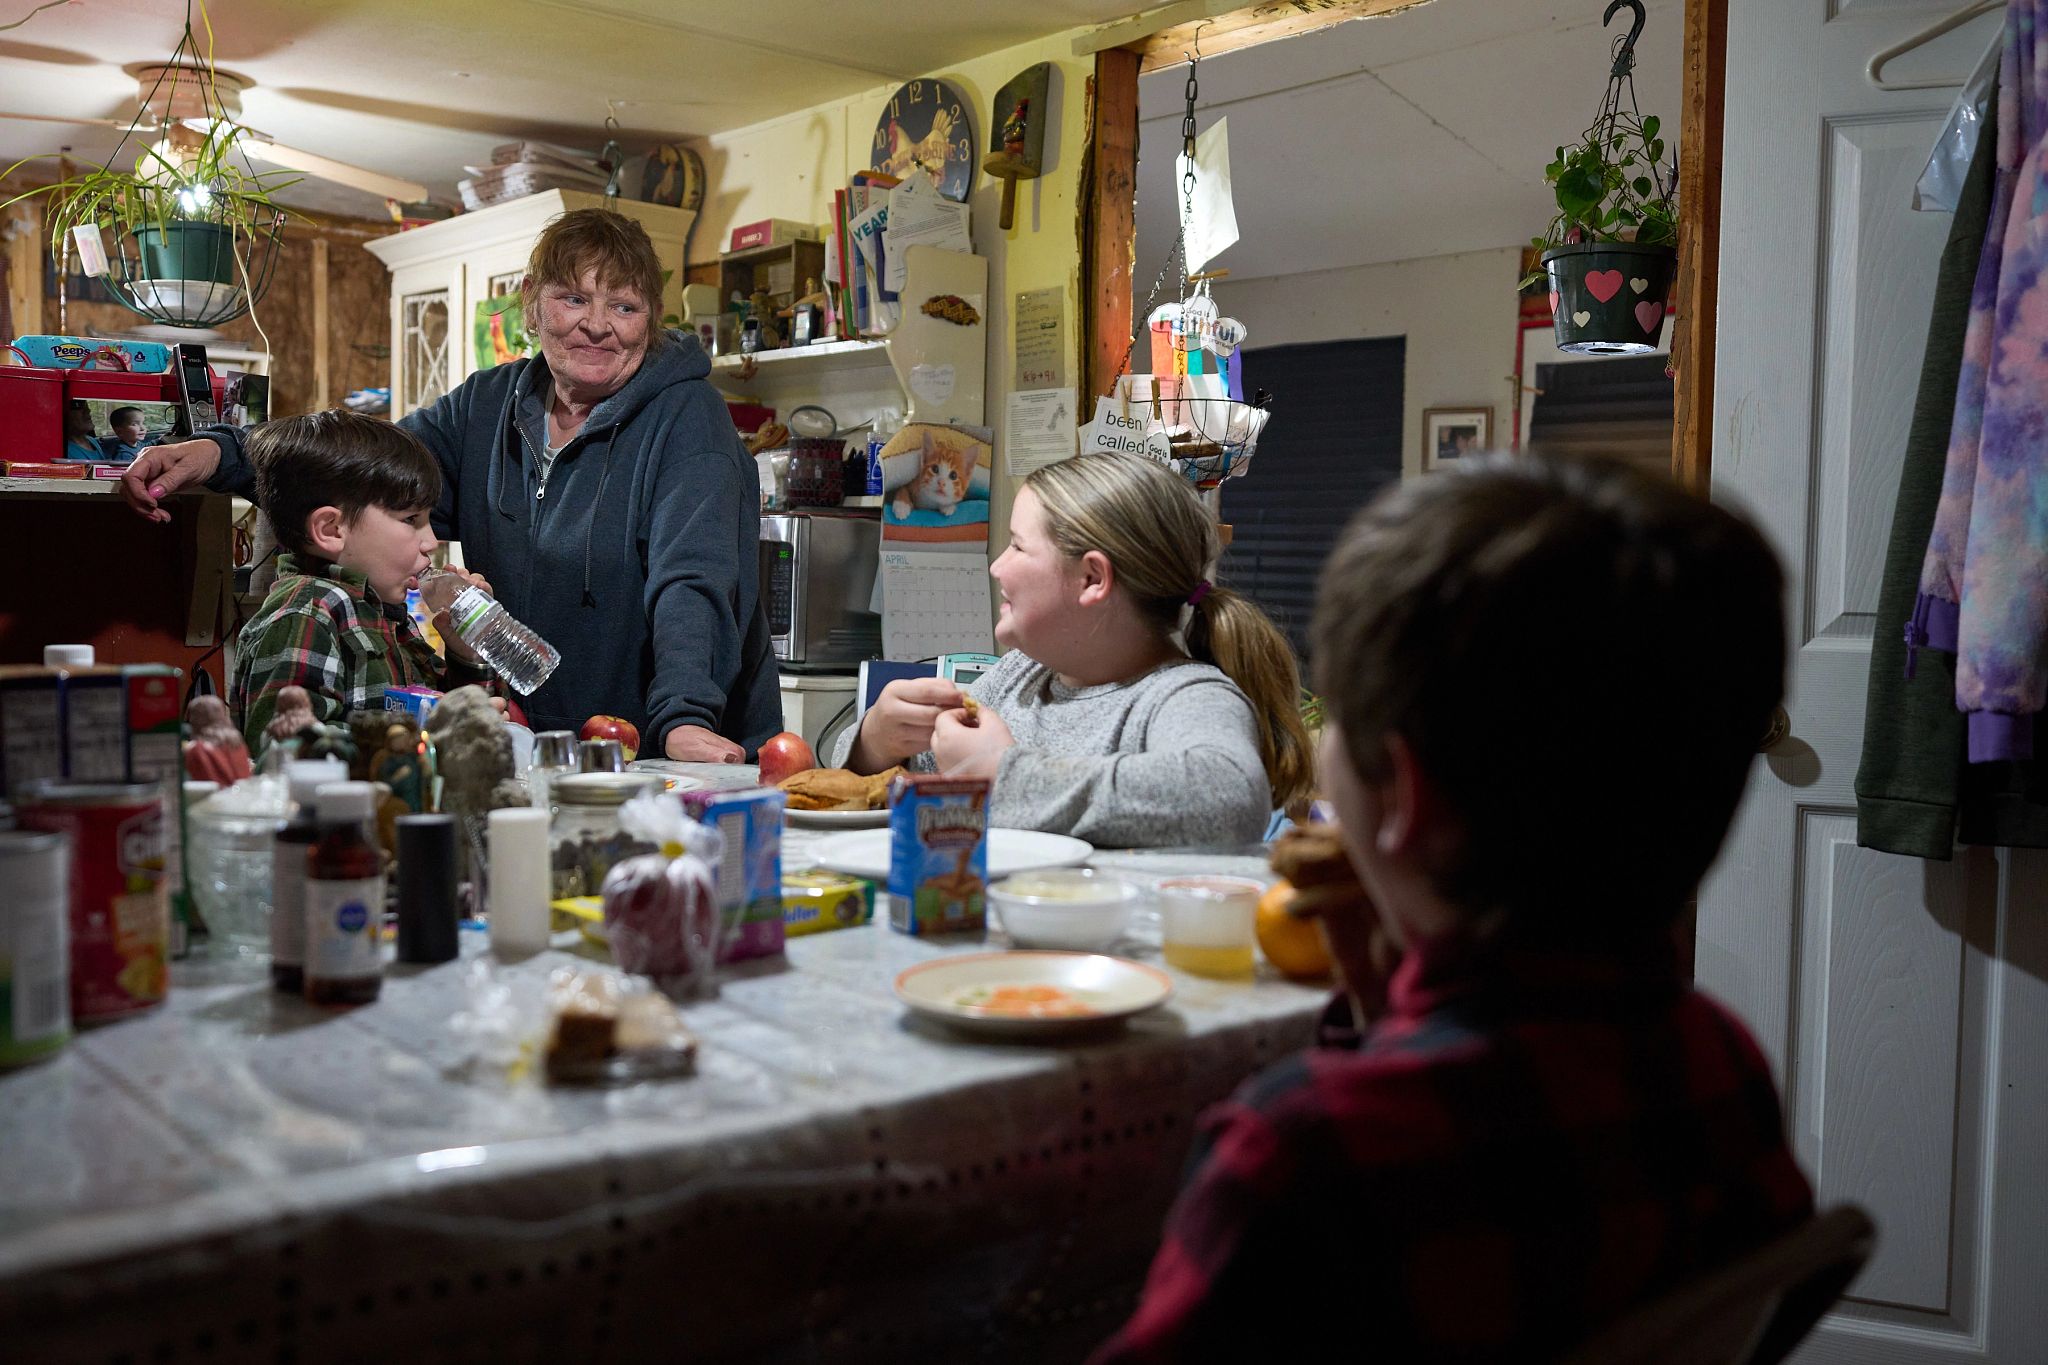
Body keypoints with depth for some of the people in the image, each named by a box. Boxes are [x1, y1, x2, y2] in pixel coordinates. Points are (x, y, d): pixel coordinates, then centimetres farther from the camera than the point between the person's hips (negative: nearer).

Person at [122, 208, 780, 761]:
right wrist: (218, 453, -10)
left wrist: (685, 719, -37)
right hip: (536, 756, 5)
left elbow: (690, 576, -21)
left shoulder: (687, 419, -8)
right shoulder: (490, 406, 10)